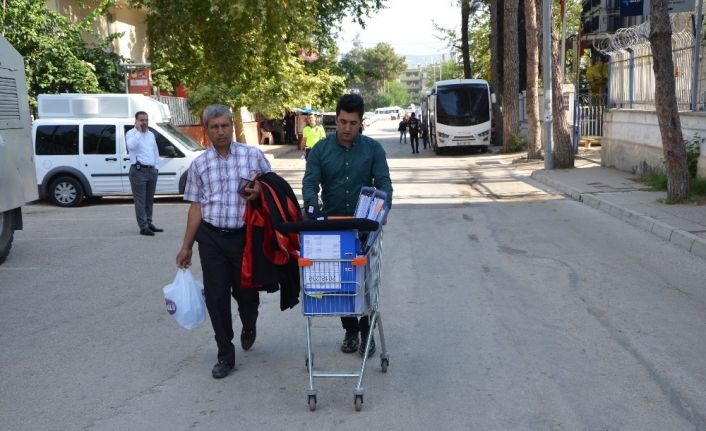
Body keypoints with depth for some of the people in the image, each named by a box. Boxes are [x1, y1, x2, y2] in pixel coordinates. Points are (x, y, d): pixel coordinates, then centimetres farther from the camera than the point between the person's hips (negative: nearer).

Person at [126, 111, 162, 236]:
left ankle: (149, 224, 20)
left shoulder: (151, 134, 17)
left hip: (151, 170, 7)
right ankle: (143, 227, -8)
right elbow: (131, 146, -25)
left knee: (149, 200, 12)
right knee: (140, 200, -7)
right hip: (138, 170, -7)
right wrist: (138, 131, -19)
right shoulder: (131, 133, -4)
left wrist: (157, 167, 14)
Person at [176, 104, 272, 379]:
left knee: (246, 292, 9)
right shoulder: (199, 164, 6)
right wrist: (186, 246, 7)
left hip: (245, 235, -1)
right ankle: (225, 355, 13)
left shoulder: (253, 156, 1)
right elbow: (196, 207, 8)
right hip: (212, 237, 1)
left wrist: (259, 191, -15)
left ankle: (249, 327, 43)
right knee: (216, 296, 0)